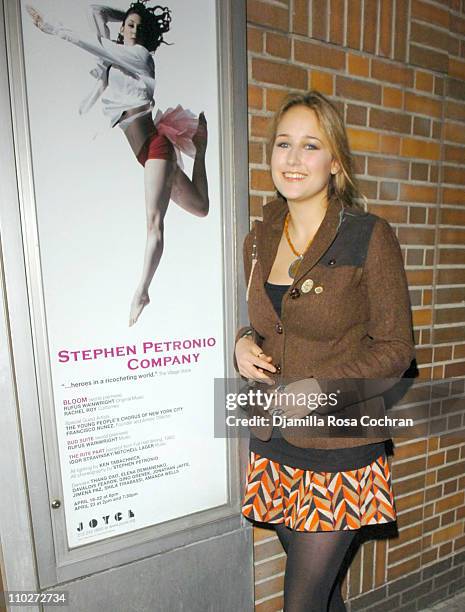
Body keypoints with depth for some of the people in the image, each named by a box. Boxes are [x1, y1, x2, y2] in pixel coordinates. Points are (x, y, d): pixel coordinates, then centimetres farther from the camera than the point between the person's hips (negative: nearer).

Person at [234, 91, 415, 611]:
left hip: (339, 452, -4)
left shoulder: (370, 237, -12)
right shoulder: (259, 240, 4)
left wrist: (317, 389, -21)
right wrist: (244, 344, -7)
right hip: (272, 445, 5)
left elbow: (394, 350, -9)